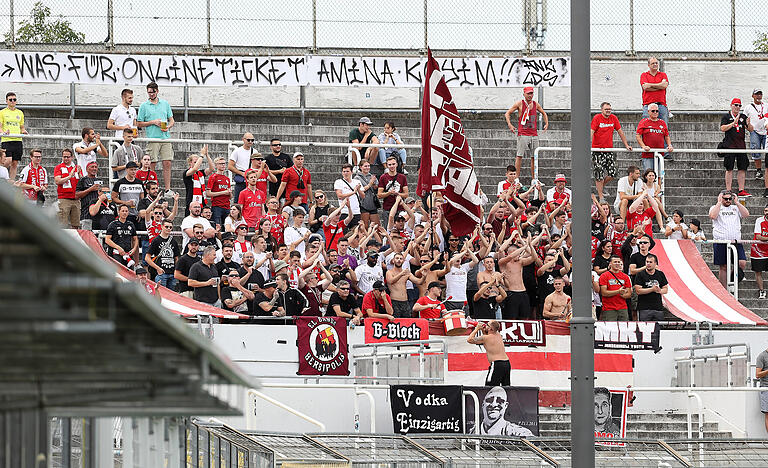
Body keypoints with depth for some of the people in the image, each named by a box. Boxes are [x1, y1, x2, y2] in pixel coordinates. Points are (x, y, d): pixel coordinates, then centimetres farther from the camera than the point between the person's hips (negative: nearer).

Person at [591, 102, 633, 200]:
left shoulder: (614, 118, 7)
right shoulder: (597, 118, -6)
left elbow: (620, 132, 14)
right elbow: (591, 132, -13)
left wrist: (626, 145, 16)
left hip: (609, 150, 4)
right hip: (598, 151, -4)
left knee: (612, 174, 1)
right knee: (599, 175, -5)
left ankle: (600, 186, 28)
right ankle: (600, 197, 2)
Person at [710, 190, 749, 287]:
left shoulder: (736, 208, 17)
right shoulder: (715, 207, 9)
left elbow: (746, 214, 1)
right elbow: (712, 216, -12)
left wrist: (736, 202, 1)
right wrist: (719, 202, -6)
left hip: (736, 241, 2)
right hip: (721, 241, -2)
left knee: (742, 263, -14)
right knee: (723, 267, 0)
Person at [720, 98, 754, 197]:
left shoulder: (743, 117, 13)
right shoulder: (726, 117, 2)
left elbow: (751, 129, 11)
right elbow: (723, 128, -11)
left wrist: (749, 124, -12)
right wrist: (734, 123, -19)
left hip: (741, 146, 4)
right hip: (730, 146, -4)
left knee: (742, 168, 3)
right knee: (729, 169, -4)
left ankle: (741, 190, 7)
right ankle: (728, 191, -3)